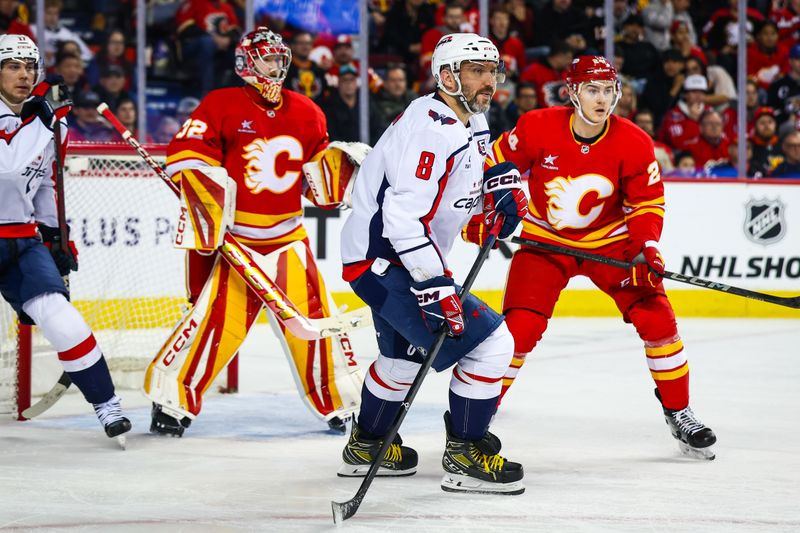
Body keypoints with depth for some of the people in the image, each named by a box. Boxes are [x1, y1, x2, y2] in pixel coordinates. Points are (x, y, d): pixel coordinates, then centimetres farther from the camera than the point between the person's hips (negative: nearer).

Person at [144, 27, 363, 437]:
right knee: (217, 318, -12)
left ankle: (340, 403, 13)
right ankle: (172, 399, -1)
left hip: (288, 237, 4)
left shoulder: (307, 114, 10)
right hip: (233, 236, -4)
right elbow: (185, 157, -10)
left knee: (313, 317, 0)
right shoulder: (221, 106, -6)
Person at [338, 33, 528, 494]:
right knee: (490, 341, -15)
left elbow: (486, 157, 30)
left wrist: (503, 181, 7)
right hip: (383, 264, -11)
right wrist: (437, 288, -32)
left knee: (407, 352, 31)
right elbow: (403, 218, -30)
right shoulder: (431, 128, -24)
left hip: (395, 261, 11)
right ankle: (466, 456, -5)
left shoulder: (470, 122, 7)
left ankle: (366, 446, 49)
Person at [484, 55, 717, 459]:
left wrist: (646, 247, -20)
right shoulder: (537, 128, -19)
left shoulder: (633, 143, -15)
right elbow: (497, 166, -3)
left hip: (610, 241, 2)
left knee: (656, 317, -9)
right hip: (545, 241, -1)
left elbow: (647, 202, -5)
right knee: (519, 328, -15)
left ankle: (678, 413, 8)